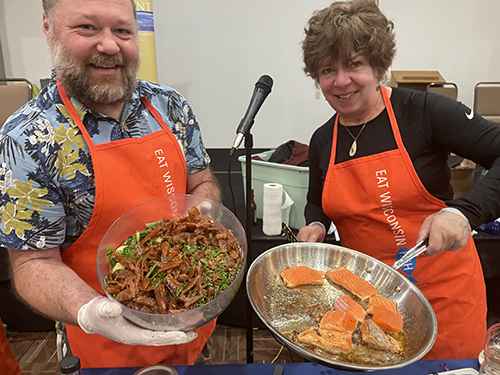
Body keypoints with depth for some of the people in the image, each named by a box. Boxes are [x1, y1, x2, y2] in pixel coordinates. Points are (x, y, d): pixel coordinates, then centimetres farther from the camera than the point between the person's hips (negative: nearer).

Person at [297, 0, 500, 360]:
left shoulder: (423, 111, -12)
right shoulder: (322, 141, 2)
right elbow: (318, 204, 16)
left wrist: (465, 212, -29)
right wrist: (316, 225, -4)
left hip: (441, 288, -2)